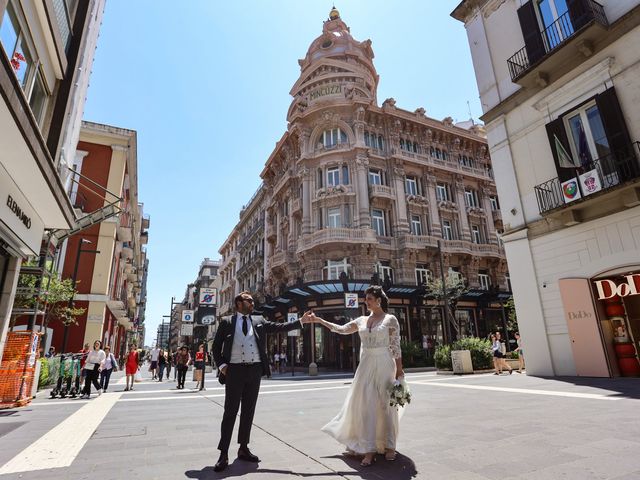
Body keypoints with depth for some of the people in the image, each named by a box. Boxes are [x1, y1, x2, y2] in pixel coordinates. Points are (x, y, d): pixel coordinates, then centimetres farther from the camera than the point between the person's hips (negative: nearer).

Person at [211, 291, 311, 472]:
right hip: (235, 370, -3)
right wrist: (222, 365, -7)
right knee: (230, 412, 0)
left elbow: (279, 327, 5)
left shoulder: (259, 322, 11)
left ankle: (243, 449, 24)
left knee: (249, 411, 11)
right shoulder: (226, 322, 3)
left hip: (255, 370, 4)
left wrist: (301, 321, -2)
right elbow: (216, 346, 5)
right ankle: (223, 454, 9)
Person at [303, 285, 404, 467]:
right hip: (366, 365, 4)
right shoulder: (362, 320, 8)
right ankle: (369, 449, 10)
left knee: (385, 405, 5)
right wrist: (318, 320, 4)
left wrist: (399, 370, -7)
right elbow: (342, 329, 8)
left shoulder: (390, 320, -4)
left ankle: (388, 446, 22)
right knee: (365, 404, 1)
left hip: (384, 365, -4)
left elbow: (396, 347, -4)